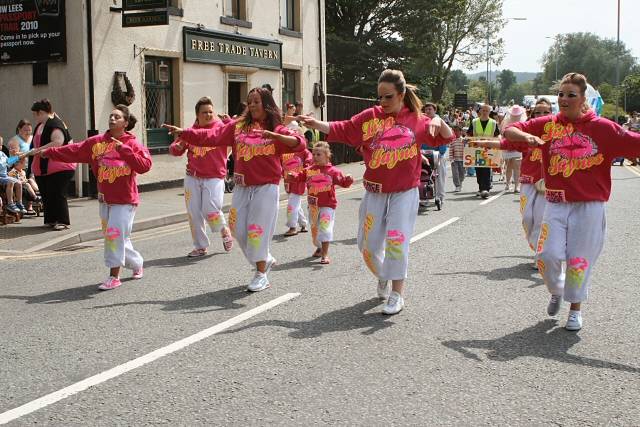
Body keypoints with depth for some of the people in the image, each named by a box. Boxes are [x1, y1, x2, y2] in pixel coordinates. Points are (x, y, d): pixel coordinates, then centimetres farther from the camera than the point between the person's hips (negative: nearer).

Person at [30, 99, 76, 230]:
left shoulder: (55, 124, -16)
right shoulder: (40, 126, 16)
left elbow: (58, 142, -30)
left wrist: (39, 150, -28)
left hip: (59, 168, -10)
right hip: (43, 169, 10)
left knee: (57, 195, -8)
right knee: (46, 195, 11)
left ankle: (63, 221, -2)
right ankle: (51, 220, 19)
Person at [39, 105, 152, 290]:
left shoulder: (133, 144, -8)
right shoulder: (97, 142, 4)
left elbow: (145, 165, -20)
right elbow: (73, 151, 7)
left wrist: (124, 149, -24)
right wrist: (48, 152, 7)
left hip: (125, 200, -5)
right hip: (105, 199, 5)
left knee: (115, 234, -12)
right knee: (120, 237, 12)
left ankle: (114, 277, -3)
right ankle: (137, 265, 34)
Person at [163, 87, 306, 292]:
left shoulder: (277, 130, -3)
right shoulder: (238, 126, 8)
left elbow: (299, 143, -17)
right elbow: (211, 136, 5)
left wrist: (274, 136, -31)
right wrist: (183, 132, -2)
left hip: (266, 188, -5)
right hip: (242, 187, 5)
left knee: (258, 229, -4)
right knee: (239, 229, 7)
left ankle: (261, 275, 10)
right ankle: (265, 260, 31)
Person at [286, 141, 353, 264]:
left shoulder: (333, 171, -5)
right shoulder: (309, 170, 6)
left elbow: (342, 182, -8)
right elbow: (299, 176, 3)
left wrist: (348, 180, -29)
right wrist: (292, 176, -18)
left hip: (327, 205, -5)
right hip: (313, 205, 5)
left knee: (325, 227, -15)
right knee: (314, 228, 16)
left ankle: (325, 254, -11)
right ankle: (319, 248, 41)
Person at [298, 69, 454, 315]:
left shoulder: (416, 120, -1)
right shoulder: (370, 117, 1)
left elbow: (446, 138, 3)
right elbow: (342, 130, 0)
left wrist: (438, 121, -17)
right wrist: (316, 124, -12)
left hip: (404, 193, -3)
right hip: (375, 192, 3)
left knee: (396, 241, -9)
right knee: (368, 243, 8)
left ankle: (396, 295, 2)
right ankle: (382, 276, 38)